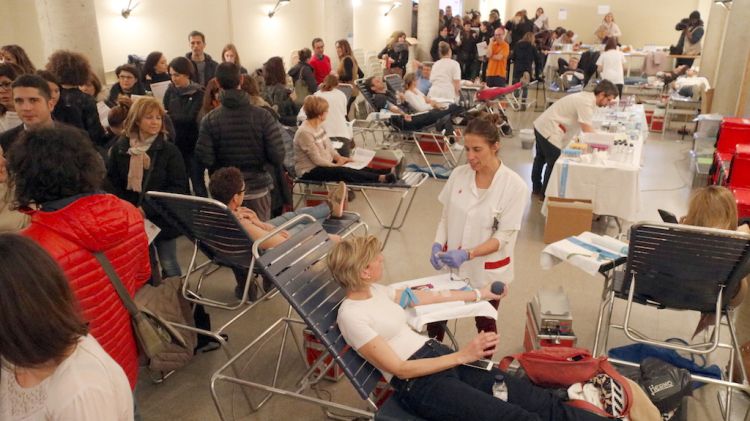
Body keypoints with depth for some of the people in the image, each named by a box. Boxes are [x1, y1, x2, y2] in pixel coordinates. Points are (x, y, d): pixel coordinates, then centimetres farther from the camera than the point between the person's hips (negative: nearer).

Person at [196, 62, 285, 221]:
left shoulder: (209, 120, -9)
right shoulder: (263, 116, -12)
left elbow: (204, 159, -13)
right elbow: (278, 156, -14)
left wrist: (222, 169, 7)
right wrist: (262, 166, 6)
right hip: (258, 188, -1)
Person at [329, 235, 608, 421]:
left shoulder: (376, 291, 10)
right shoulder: (350, 315, -14)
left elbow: (431, 297, 22)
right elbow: (400, 369, -16)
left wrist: (480, 294, 29)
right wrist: (462, 356, -20)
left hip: (439, 354, 8)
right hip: (418, 383, -8)